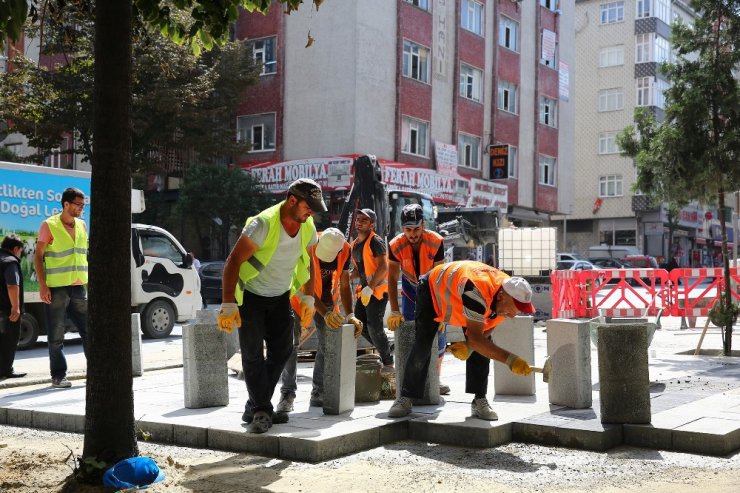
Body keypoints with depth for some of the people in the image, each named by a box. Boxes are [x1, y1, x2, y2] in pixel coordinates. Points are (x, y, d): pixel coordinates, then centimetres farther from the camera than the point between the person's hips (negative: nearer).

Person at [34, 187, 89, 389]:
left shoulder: (81, 225, 11)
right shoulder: (49, 225, -7)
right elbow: (38, 257, -7)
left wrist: (89, 281, 13)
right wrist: (42, 286, -13)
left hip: (79, 287, 5)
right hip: (56, 288, -5)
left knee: (89, 330, 6)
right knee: (56, 336, 2)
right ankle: (58, 376, 9)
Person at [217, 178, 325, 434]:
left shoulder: (307, 227, -6)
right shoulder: (264, 224, -27)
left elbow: (308, 263, 11)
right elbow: (233, 262, -28)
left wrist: (308, 297, 6)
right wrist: (228, 304, -34)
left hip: (280, 297, 6)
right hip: (251, 295, -6)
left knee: (282, 350, 3)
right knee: (253, 353, -10)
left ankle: (255, 408, 13)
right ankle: (261, 410, -3)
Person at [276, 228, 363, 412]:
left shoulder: (345, 251, -20)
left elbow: (344, 286, -11)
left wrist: (350, 316, -22)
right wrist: (325, 314, -39)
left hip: (326, 296, 4)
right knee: (291, 343, -10)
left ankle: (319, 393, 8)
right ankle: (287, 393, -4)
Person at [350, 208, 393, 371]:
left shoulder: (375, 242, -13)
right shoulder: (354, 245, 14)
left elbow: (383, 267, -21)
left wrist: (370, 288, -24)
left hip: (378, 289, -9)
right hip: (364, 289, 9)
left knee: (374, 326, -12)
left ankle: (388, 362, 0)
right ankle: (384, 350, 24)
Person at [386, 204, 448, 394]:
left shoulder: (436, 242, -28)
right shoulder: (396, 245, -24)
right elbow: (392, 279, -21)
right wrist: (395, 311, -28)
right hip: (410, 287, 1)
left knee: (439, 332, -6)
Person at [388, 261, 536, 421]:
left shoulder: (506, 301, -24)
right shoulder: (477, 290, -49)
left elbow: (486, 328, -9)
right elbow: (475, 338, -48)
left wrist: (469, 346, -26)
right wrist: (510, 359, -53)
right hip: (432, 288, -6)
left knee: (482, 349, -10)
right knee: (422, 347, -10)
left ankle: (480, 400, -2)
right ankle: (405, 399, 5)